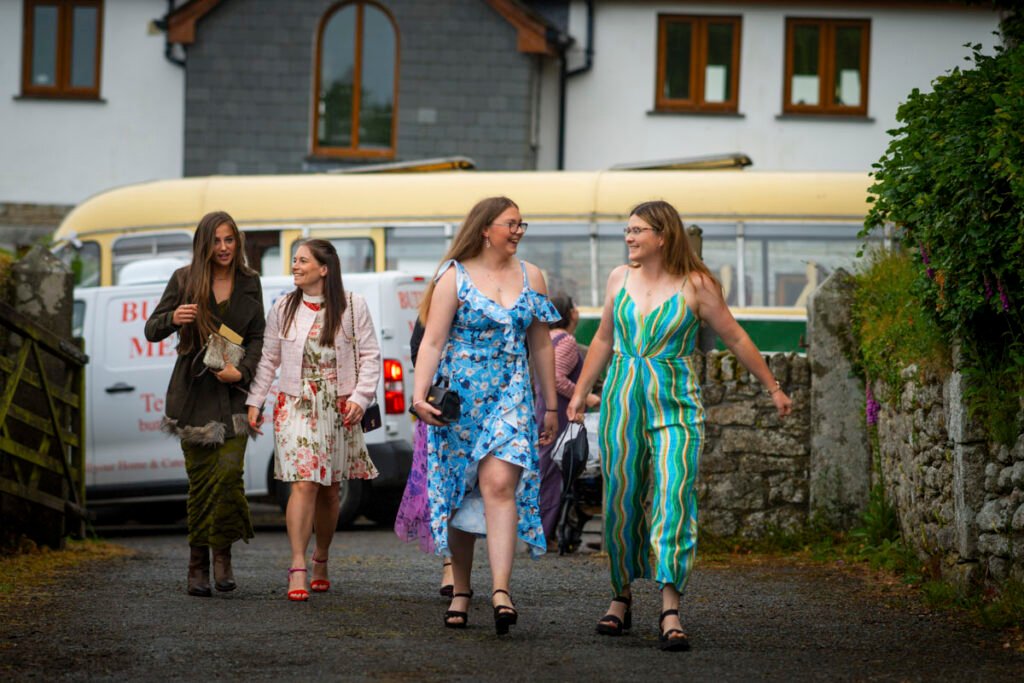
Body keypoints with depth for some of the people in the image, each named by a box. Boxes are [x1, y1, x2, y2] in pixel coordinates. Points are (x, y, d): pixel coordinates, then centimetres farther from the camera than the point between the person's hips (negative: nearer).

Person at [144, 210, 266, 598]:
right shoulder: (184, 280, 1)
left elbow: (258, 336, 8)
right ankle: (198, 564, 7)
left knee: (229, 471, -15)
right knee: (200, 478, -1)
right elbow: (152, 331, 3)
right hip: (193, 391, -1)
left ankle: (222, 553, -1)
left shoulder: (249, 283, 7)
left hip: (232, 391, 1)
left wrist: (242, 372, -10)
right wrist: (173, 318, -20)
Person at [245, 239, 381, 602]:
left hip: (339, 408, 1)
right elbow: (268, 358, 11)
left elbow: (370, 355, 2)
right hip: (296, 405, -1)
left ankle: (321, 561, 27)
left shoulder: (352, 307, 1)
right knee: (304, 484, -14)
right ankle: (298, 570, -17)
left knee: (329, 489, 9)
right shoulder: (283, 309, 5)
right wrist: (255, 400, 6)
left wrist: (360, 397, -7)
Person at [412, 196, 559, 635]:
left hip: (509, 397, 1)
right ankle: (461, 591, 18)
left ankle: (501, 591, -26)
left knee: (500, 484, -17)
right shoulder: (454, 277, -1)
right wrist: (419, 394, -19)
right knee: (459, 493, 5)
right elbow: (432, 341, -7)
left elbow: (541, 346, 15)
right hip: (459, 396, -1)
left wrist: (551, 406, 14)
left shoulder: (530, 277, 10)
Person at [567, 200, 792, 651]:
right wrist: (580, 391, 20)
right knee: (620, 501, 4)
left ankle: (670, 612, -19)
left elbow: (735, 338, 5)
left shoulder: (695, 285, -4)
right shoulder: (620, 279, 8)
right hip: (622, 401, 4)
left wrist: (773, 387, 10)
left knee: (673, 499, -14)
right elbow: (604, 339, 21)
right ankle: (621, 598, 21)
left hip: (675, 404, -4)